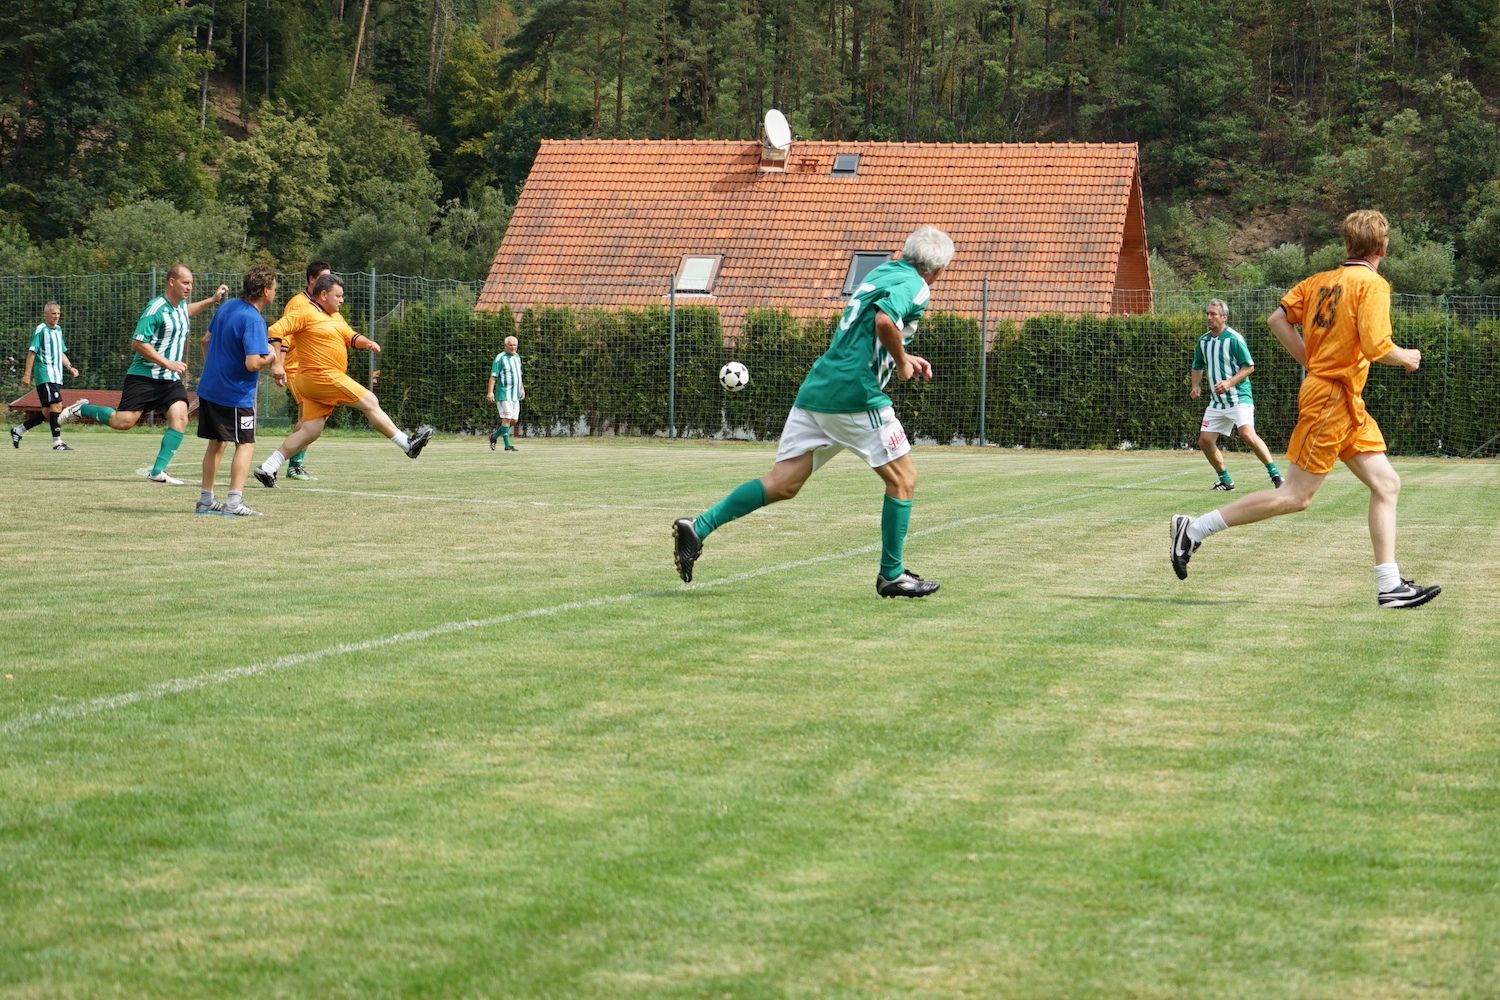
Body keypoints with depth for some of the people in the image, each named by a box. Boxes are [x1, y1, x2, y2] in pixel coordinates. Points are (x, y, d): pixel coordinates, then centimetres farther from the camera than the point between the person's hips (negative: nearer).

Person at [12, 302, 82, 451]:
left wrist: (70, 367, 15)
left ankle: (18, 430, 22)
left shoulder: (58, 330, 19)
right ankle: (57, 442, -14)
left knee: (47, 411, 9)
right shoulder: (41, 330, -6)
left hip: (56, 377, 9)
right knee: (56, 405, -16)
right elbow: (32, 352, -9)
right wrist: (27, 374, -13)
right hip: (45, 375, -9)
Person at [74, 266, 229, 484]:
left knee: (180, 418, -14)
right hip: (145, 375, -7)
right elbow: (138, 342, -20)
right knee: (124, 421, -12)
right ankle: (81, 409, 13)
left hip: (171, 379, 7)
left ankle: (157, 471, -11)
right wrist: (167, 363, -21)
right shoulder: (156, 308, -15)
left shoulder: (181, 306, 11)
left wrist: (212, 300, 31)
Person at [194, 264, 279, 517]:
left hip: (209, 389, 8)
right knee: (246, 445, -1)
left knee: (216, 443, 16)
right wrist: (271, 356, -7)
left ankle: (205, 500, 20)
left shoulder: (227, 307, 6)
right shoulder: (253, 320, -20)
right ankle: (234, 502, -10)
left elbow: (206, 340, 18)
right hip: (236, 395, -8)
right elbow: (253, 363, -27)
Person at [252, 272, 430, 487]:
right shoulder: (306, 315, -9)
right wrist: (276, 364, -23)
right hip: (321, 376, -10)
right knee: (370, 402, -7)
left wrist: (366, 342, 3)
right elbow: (275, 331, -15)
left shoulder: (335, 317, 20)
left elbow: (351, 337, 26)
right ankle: (407, 444, -2)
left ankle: (267, 469, 6)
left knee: (310, 430, 6)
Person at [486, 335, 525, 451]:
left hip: (515, 394, 7)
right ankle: (507, 445, -8)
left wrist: (522, 389, 22)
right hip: (504, 393, -7)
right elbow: (493, 375, -11)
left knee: (514, 420, 6)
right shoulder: (500, 358, -7)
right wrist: (490, 392, -18)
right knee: (507, 418, -11)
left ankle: (494, 435, 23)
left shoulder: (517, 357, 16)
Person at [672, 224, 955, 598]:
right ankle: (892, 575, 10)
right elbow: (884, 319, -25)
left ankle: (698, 527, -8)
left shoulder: (881, 273, 22)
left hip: (816, 389, 8)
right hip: (855, 395, -8)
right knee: (903, 479, 7)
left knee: (783, 484, 3)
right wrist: (902, 361, -9)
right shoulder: (915, 286, -5)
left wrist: (902, 358, 30)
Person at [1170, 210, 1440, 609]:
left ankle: (1390, 586, 5)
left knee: (1386, 485, 7)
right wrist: (1407, 358, 0)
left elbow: (1278, 319, 9)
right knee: (1296, 496, -5)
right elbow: (1376, 347, -20)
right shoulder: (1372, 284, -12)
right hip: (1332, 399, -9)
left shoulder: (1322, 280, 11)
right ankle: (1195, 528, -2)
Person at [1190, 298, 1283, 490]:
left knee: (1247, 434, -25)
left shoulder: (1234, 338, -10)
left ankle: (1274, 473, -18)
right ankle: (1225, 480, 17)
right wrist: (1196, 386, 7)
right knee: (1205, 440, 1)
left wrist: (1229, 383, -21)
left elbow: (1249, 366, -10)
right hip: (1216, 401, 7)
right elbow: (1198, 367, 25)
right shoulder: (1203, 341, 10)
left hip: (1239, 397, -7)